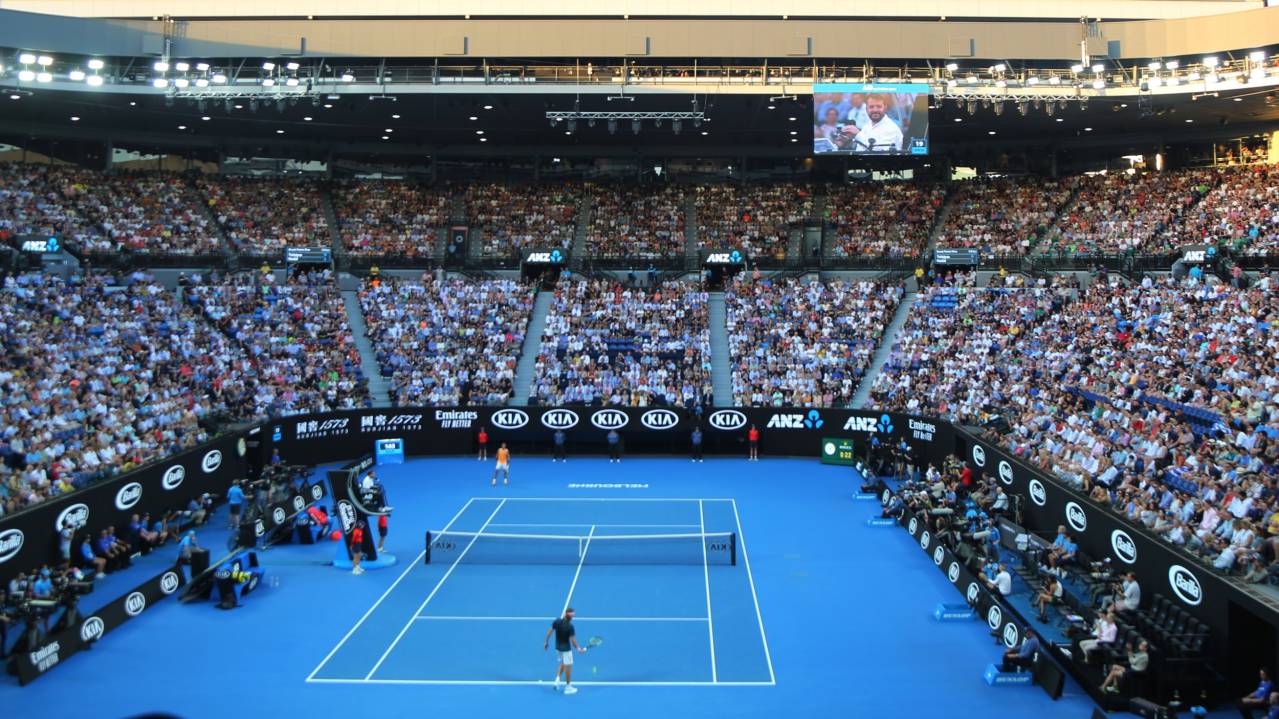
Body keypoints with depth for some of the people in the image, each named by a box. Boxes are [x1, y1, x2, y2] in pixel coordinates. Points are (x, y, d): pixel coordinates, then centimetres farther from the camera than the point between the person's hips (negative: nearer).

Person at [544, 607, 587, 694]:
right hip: (566, 649, -6)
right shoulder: (570, 627, -25)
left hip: (558, 647, 6)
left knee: (562, 664, 27)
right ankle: (568, 687, 19)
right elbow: (573, 641, -21)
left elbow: (549, 632, -1)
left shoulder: (556, 622, -10)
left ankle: (557, 680, 16)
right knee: (568, 667, 9)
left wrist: (546, 642, 12)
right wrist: (579, 648, -6)